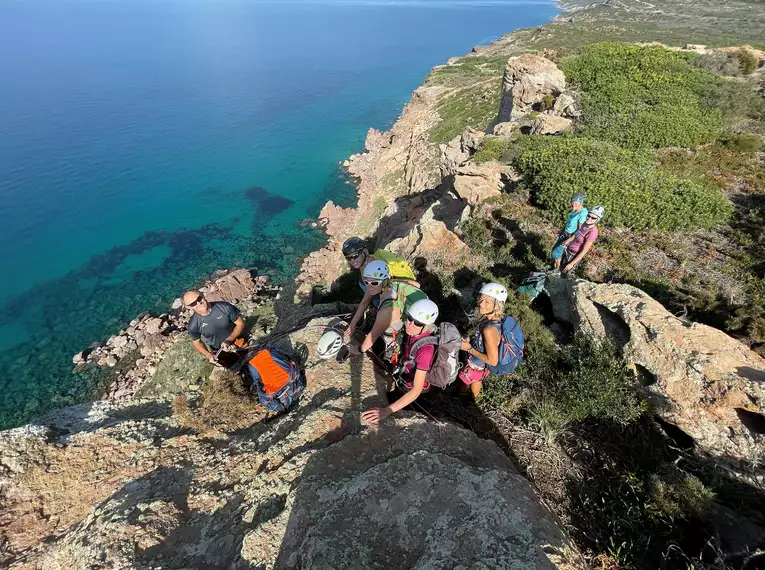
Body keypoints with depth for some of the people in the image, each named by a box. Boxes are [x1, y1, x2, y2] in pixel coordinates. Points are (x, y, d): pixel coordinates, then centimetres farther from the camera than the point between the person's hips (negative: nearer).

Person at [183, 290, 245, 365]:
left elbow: (240, 323, -14)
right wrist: (208, 355, -16)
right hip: (217, 353, 1)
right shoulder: (193, 325, -20)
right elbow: (196, 342, -1)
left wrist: (228, 340, -23)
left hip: (236, 344, 0)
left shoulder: (224, 307, -25)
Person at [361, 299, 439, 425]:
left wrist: (387, 411, -48)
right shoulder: (415, 332, -22)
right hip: (405, 374, 5)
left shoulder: (425, 349, -41)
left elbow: (416, 391, -41)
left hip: (411, 388, -5)